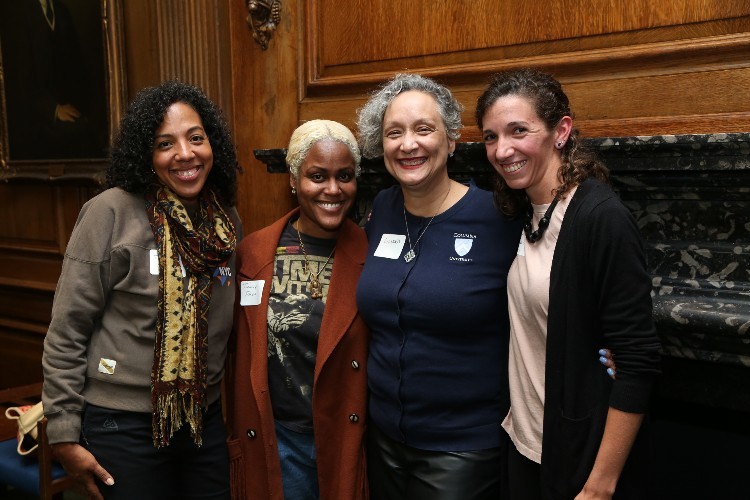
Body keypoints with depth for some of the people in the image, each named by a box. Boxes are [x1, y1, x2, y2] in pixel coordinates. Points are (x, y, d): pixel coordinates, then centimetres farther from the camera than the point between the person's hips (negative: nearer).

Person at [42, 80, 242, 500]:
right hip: (122, 427, -4)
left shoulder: (229, 220, 1)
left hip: (206, 421, 5)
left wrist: (236, 414, 13)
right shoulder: (111, 213, -13)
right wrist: (64, 434, -9)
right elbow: (67, 332, -10)